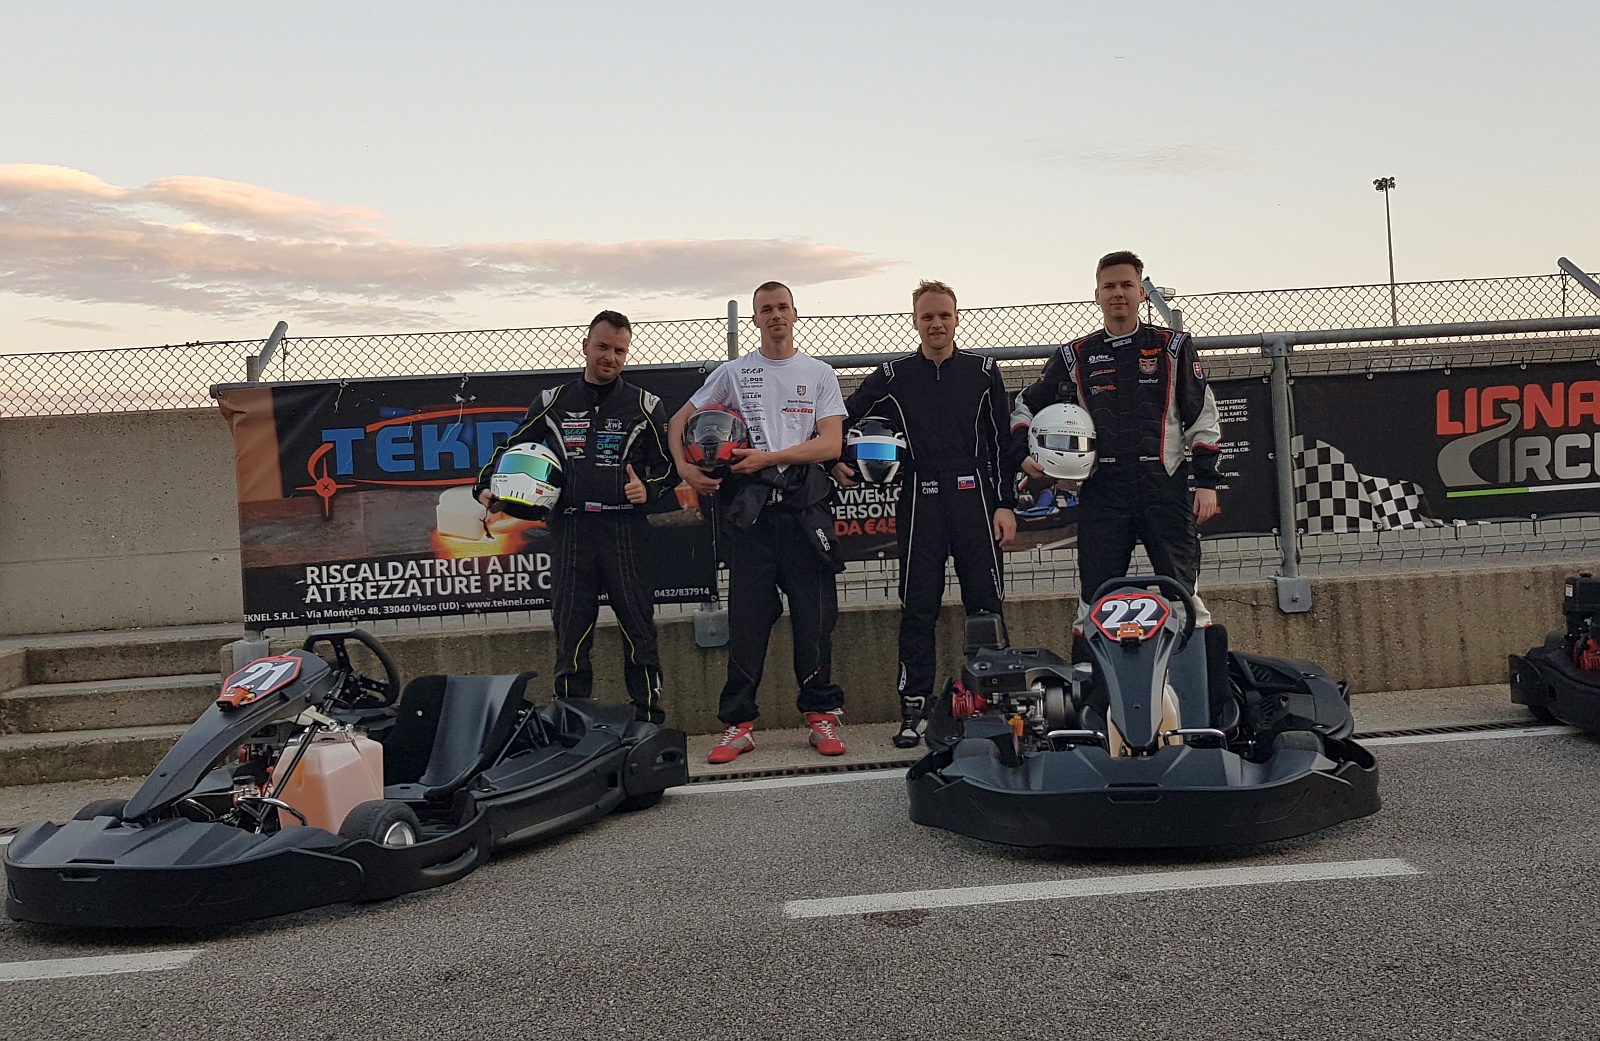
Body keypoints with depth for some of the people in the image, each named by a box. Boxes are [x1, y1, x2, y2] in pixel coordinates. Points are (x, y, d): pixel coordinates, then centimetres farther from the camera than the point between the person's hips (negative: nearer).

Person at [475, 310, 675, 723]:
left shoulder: (645, 405, 10)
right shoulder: (553, 403, 14)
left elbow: (667, 464, 12)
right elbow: (511, 449, 20)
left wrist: (649, 489, -7)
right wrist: (486, 487, 6)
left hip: (626, 530, -1)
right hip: (571, 530, 1)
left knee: (639, 631, -2)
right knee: (570, 632, 0)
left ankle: (650, 725, 5)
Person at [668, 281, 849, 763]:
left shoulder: (819, 374, 9)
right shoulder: (733, 373, 12)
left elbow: (830, 443, -2)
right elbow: (680, 420, 16)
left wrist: (768, 457, -11)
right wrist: (684, 467, -2)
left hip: (805, 508, 0)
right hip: (751, 511, 1)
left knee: (815, 615, 1)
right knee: (747, 618, 1)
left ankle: (821, 714, 12)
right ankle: (738, 723, 6)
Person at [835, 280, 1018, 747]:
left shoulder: (983, 372, 9)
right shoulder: (892, 376, 8)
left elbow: (1003, 442, 8)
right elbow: (842, 419, 17)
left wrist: (1006, 504, 2)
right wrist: (836, 462, 0)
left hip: (975, 500, 0)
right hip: (918, 503, 0)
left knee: (985, 605, 2)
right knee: (918, 611, 1)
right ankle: (913, 711, 8)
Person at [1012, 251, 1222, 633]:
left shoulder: (1173, 347, 10)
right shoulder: (1075, 357, 12)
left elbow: (1203, 418, 8)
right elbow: (1025, 406, 20)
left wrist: (1206, 482, 1)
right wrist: (1024, 454, 4)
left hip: (1165, 486, -1)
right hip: (1101, 491, 1)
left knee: (1183, 594, -1)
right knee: (1094, 599, 0)